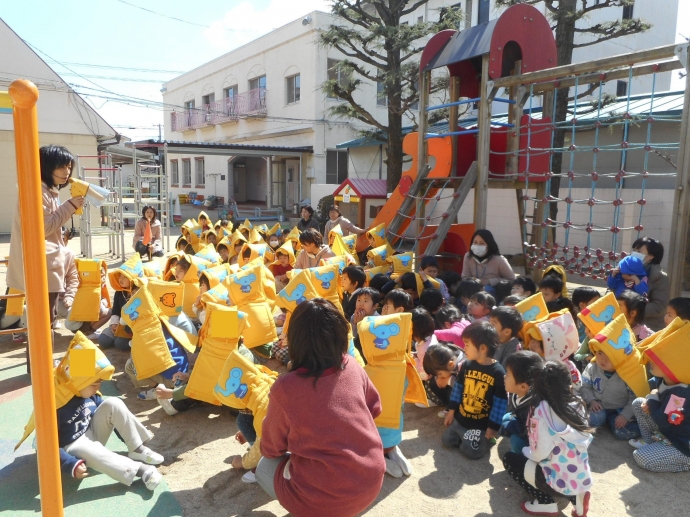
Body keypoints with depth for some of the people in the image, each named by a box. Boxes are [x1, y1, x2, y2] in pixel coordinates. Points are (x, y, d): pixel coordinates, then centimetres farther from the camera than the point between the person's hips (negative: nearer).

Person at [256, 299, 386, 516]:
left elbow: (271, 448, 1)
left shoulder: (285, 387, -17)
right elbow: (374, 409, 12)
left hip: (323, 498, -5)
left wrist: (263, 450, 23)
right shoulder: (352, 366, -8)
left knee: (265, 467, 23)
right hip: (371, 483, 5)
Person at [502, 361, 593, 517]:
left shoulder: (543, 410, -19)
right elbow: (582, 443, 10)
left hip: (559, 481, -6)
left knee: (509, 458, 12)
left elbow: (540, 454, -16)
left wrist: (525, 451, 6)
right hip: (583, 479, 6)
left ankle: (545, 503, 4)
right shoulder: (577, 403, 0)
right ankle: (575, 496, 13)